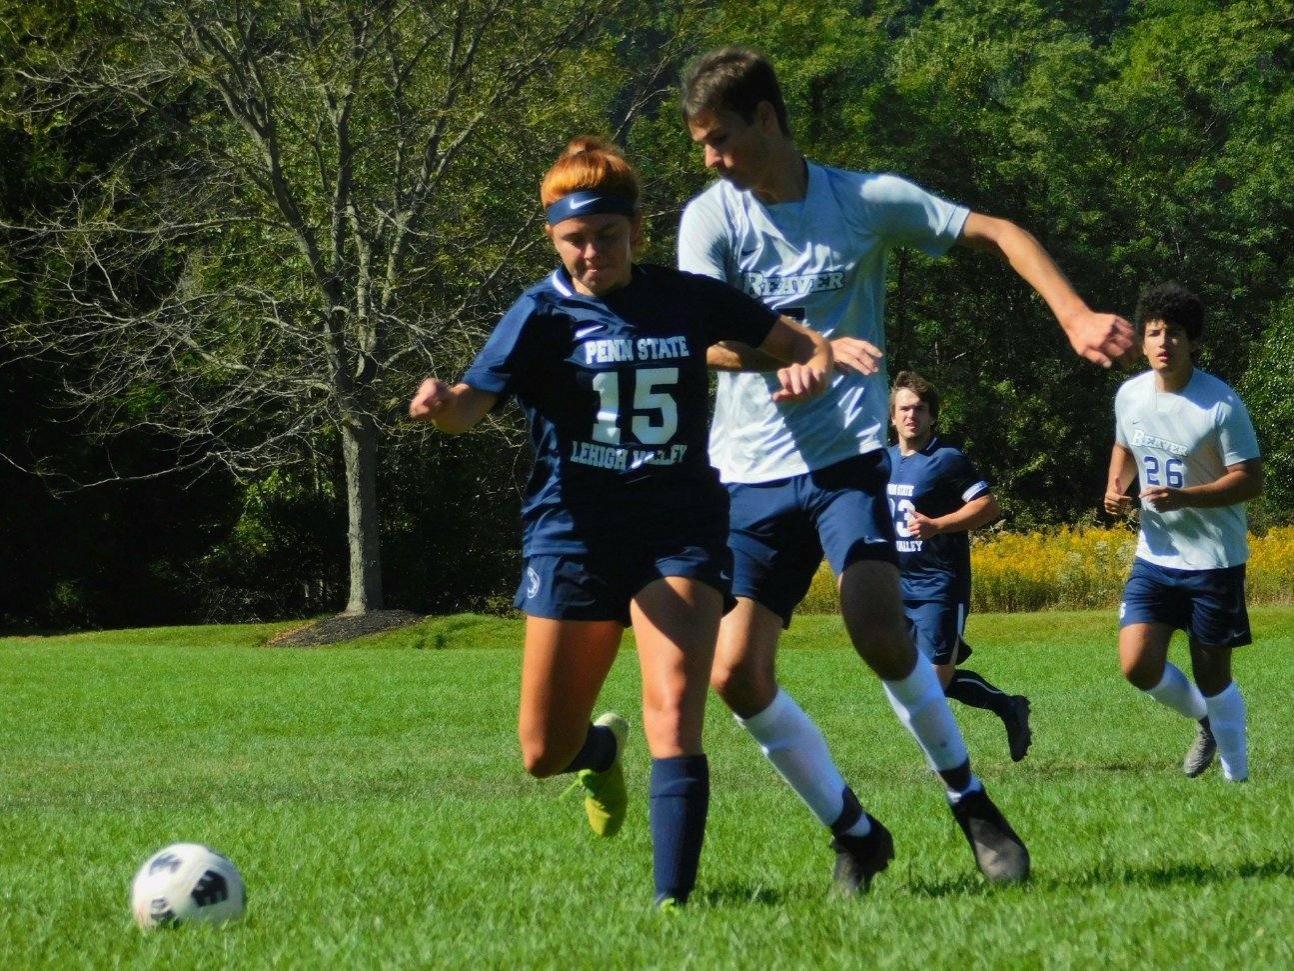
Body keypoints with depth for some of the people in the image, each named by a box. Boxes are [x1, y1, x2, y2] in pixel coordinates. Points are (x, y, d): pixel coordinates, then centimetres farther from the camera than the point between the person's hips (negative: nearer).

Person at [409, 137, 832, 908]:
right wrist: (442, 405, -41)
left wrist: (814, 367, -13)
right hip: (574, 531, 0)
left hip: (681, 531, 0)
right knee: (545, 754, 7)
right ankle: (601, 751, 43)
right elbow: (475, 402, -17)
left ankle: (675, 896, -18)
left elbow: (804, 344, 11)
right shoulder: (544, 314, -4)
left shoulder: (690, 300, 3)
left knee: (675, 716, -20)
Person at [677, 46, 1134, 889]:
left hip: (847, 456, -2)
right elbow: (708, 340, -14)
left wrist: (1076, 315, -12)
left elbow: (997, 235, 2)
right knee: (737, 674, -9)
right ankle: (855, 832, 10)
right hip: (750, 473, 2)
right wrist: (815, 347, -31)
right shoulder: (711, 218, 0)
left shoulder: (865, 200, -1)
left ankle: (970, 802, -5)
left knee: (877, 625, -26)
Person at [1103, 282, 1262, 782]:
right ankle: (1207, 720, 21)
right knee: (1138, 665, -8)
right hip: (1155, 555, 5)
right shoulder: (1129, 395, 1)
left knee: (1212, 677, 1)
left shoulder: (1222, 404, -16)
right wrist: (1115, 487, 0)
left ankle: (1237, 777, 18)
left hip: (1214, 558, -5)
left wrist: (1185, 497, -28)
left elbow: (1250, 480, -15)